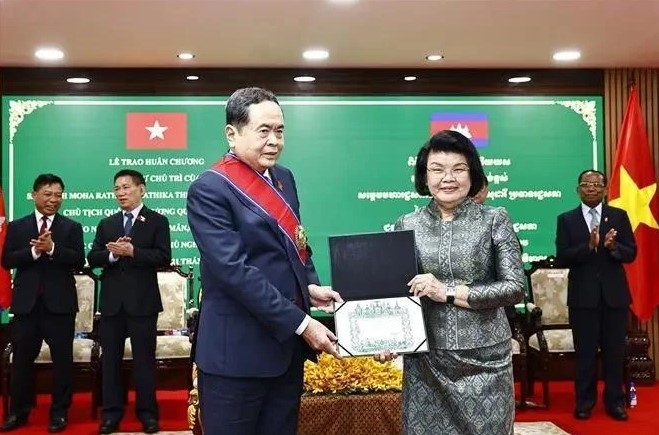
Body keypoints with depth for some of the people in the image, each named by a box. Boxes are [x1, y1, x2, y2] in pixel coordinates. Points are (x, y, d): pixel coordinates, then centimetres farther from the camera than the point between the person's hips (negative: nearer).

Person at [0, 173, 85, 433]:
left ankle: (59, 412, 16)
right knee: (22, 358, 8)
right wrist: (34, 251, -16)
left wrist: (52, 249, -19)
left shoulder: (72, 227, 4)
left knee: (62, 359, 5)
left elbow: (79, 262, -7)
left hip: (60, 303, -1)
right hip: (26, 302, 1)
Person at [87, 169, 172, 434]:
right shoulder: (106, 224, 15)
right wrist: (112, 254, -13)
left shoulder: (157, 221, 1)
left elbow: (163, 257, -10)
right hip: (111, 301, 4)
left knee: (144, 357, 2)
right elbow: (92, 258, 6)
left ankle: (147, 411, 12)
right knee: (110, 357, 8)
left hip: (142, 301, -4)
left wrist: (132, 251, -18)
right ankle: (112, 411, 17)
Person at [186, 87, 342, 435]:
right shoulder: (209, 190, -14)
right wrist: (301, 323, -21)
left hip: (287, 344, 7)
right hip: (238, 351, -7)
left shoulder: (283, 178, 10)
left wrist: (310, 286, 0)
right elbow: (235, 271, -21)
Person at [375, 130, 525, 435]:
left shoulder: (494, 220, -1)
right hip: (425, 359, 1)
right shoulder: (407, 226, 3)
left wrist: (449, 292, -14)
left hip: (485, 357, -1)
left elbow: (515, 287, -7)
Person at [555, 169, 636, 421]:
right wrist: (589, 246, -21)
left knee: (615, 351, 8)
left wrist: (612, 247, -20)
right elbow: (562, 258, -7)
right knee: (585, 352, 7)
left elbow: (631, 253, 1)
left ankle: (615, 401, 20)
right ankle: (584, 402, 18)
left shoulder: (619, 216, 5)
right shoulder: (566, 219, 2)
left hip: (614, 294, 1)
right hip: (583, 295, -1)